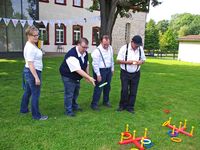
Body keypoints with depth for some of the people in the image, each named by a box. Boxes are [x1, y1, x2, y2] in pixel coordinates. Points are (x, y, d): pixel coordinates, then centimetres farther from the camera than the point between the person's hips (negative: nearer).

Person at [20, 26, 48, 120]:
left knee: (28, 91, 22)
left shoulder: (31, 45, 11)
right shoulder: (30, 48, -20)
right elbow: (30, 64, -24)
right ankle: (36, 115, 11)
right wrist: (36, 77, -25)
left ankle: (23, 109, 40)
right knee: (35, 94, -1)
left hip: (29, 71, 10)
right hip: (33, 72, -10)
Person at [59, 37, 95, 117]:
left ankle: (74, 106, 43)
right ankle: (68, 111, 16)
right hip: (68, 76, -8)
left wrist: (87, 76, 0)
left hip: (76, 76, 8)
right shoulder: (72, 55, -34)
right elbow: (78, 70, -38)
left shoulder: (85, 53, -8)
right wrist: (89, 78, -40)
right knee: (69, 94, -1)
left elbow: (86, 65, 6)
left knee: (75, 92, 22)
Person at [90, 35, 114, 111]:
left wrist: (112, 69, 15)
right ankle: (94, 104, 10)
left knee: (107, 87, 16)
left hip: (108, 70, 7)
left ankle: (106, 101, 34)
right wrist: (98, 75, -16)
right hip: (100, 70, -7)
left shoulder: (110, 48, 3)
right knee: (99, 88, -2)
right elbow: (95, 64, -18)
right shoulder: (97, 51, -19)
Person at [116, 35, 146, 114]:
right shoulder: (124, 48, -11)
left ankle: (130, 107, 23)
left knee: (133, 91, 8)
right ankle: (122, 105, 22)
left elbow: (143, 59, 12)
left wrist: (141, 62, -12)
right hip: (125, 73, -3)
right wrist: (127, 62, -24)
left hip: (136, 74, 3)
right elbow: (118, 60, -8)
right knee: (124, 90, 1)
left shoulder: (140, 49, 0)